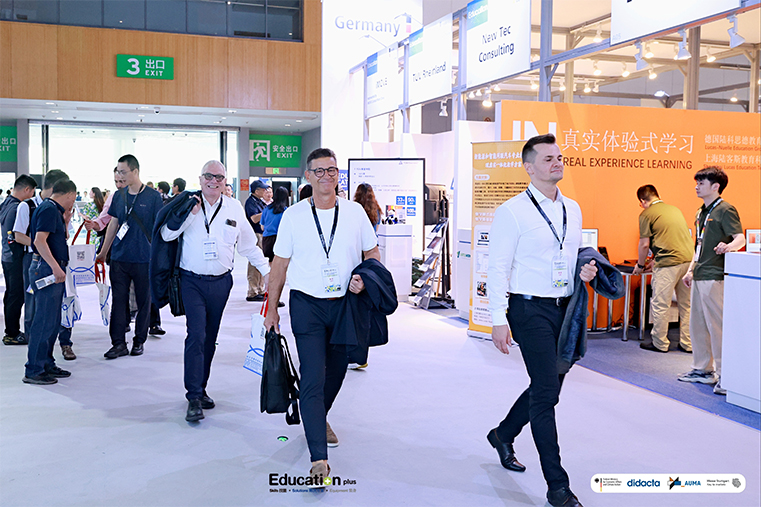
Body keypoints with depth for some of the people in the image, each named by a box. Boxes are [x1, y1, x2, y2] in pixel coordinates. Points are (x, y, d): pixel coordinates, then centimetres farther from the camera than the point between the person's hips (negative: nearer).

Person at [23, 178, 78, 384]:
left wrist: (66, 220, 18)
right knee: (44, 321, -7)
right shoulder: (49, 209, -13)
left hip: (52, 270, 10)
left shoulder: (55, 210, 17)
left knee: (53, 321, 15)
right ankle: (33, 371, -1)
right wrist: (55, 267, -29)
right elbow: (40, 240, -23)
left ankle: (47, 364, 23)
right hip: (46, 269, -10)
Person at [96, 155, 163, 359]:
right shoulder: (119, 196, 8)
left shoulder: (153, 196, -4)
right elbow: (113, 224, 15)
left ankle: (139, 341, 20)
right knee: (118, 300, 3)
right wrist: (103, 252, 16)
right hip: (119, 257, 4)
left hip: (144, 259, -3)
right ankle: (118, 343, 9)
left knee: (144, 300, 6)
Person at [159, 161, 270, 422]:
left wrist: (266, 270, 11)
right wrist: (190, 213, -14)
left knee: (210, 338, 11)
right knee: (196, 335, -12)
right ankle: (194, 397, -8)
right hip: (192, 281, -3)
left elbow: (249, 244, 14)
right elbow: (167, 235, -5)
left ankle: (200, 388, 24)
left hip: (221, 282, 3)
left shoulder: (234, 208, 7)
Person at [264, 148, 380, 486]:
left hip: (346, 304, 3)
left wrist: (364, 278, -12)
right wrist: (272, 308, 3)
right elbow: (280, 264, 3)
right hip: (307, 305, -3)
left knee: (336, 372, 17)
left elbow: (372, 253, 9)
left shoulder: (355, 212, 2)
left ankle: (317, 419, 45)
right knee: (313, 379, -8)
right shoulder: (293, 215, -1)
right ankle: (319, 458, -6)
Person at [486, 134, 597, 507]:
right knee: (546, 392, -8)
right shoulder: (512, 211, -9)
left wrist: (587, 271, 1)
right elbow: (498, 269, -10)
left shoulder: (573, 209, 12)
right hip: (531, 309, -7)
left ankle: (503, 435, 42)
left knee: (547, 387, 16)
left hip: (565, 308, 7)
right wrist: (499, 320, -15)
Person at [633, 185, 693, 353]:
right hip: (689, 259, 7)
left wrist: (640, 265, 16)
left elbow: (644, 244, -1)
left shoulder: (646, 214, 0)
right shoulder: (675, 209, 21)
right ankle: (687, 344, 18)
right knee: (686, 304, 13)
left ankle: (660, 344, 12)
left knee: (660, 305, 4)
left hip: (668, 263, -7)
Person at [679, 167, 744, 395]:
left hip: (715, 276, -9)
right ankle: (703, 369, 25)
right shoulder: (702, 212, 18)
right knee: (697, 324, 14)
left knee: (716, 325, -8)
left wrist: (729, 245, -41)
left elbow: (740, 237, -21)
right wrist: (691, 270, 22)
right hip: (699, 276, 9)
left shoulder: (725, 210, -9)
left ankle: (724, 375, -1)